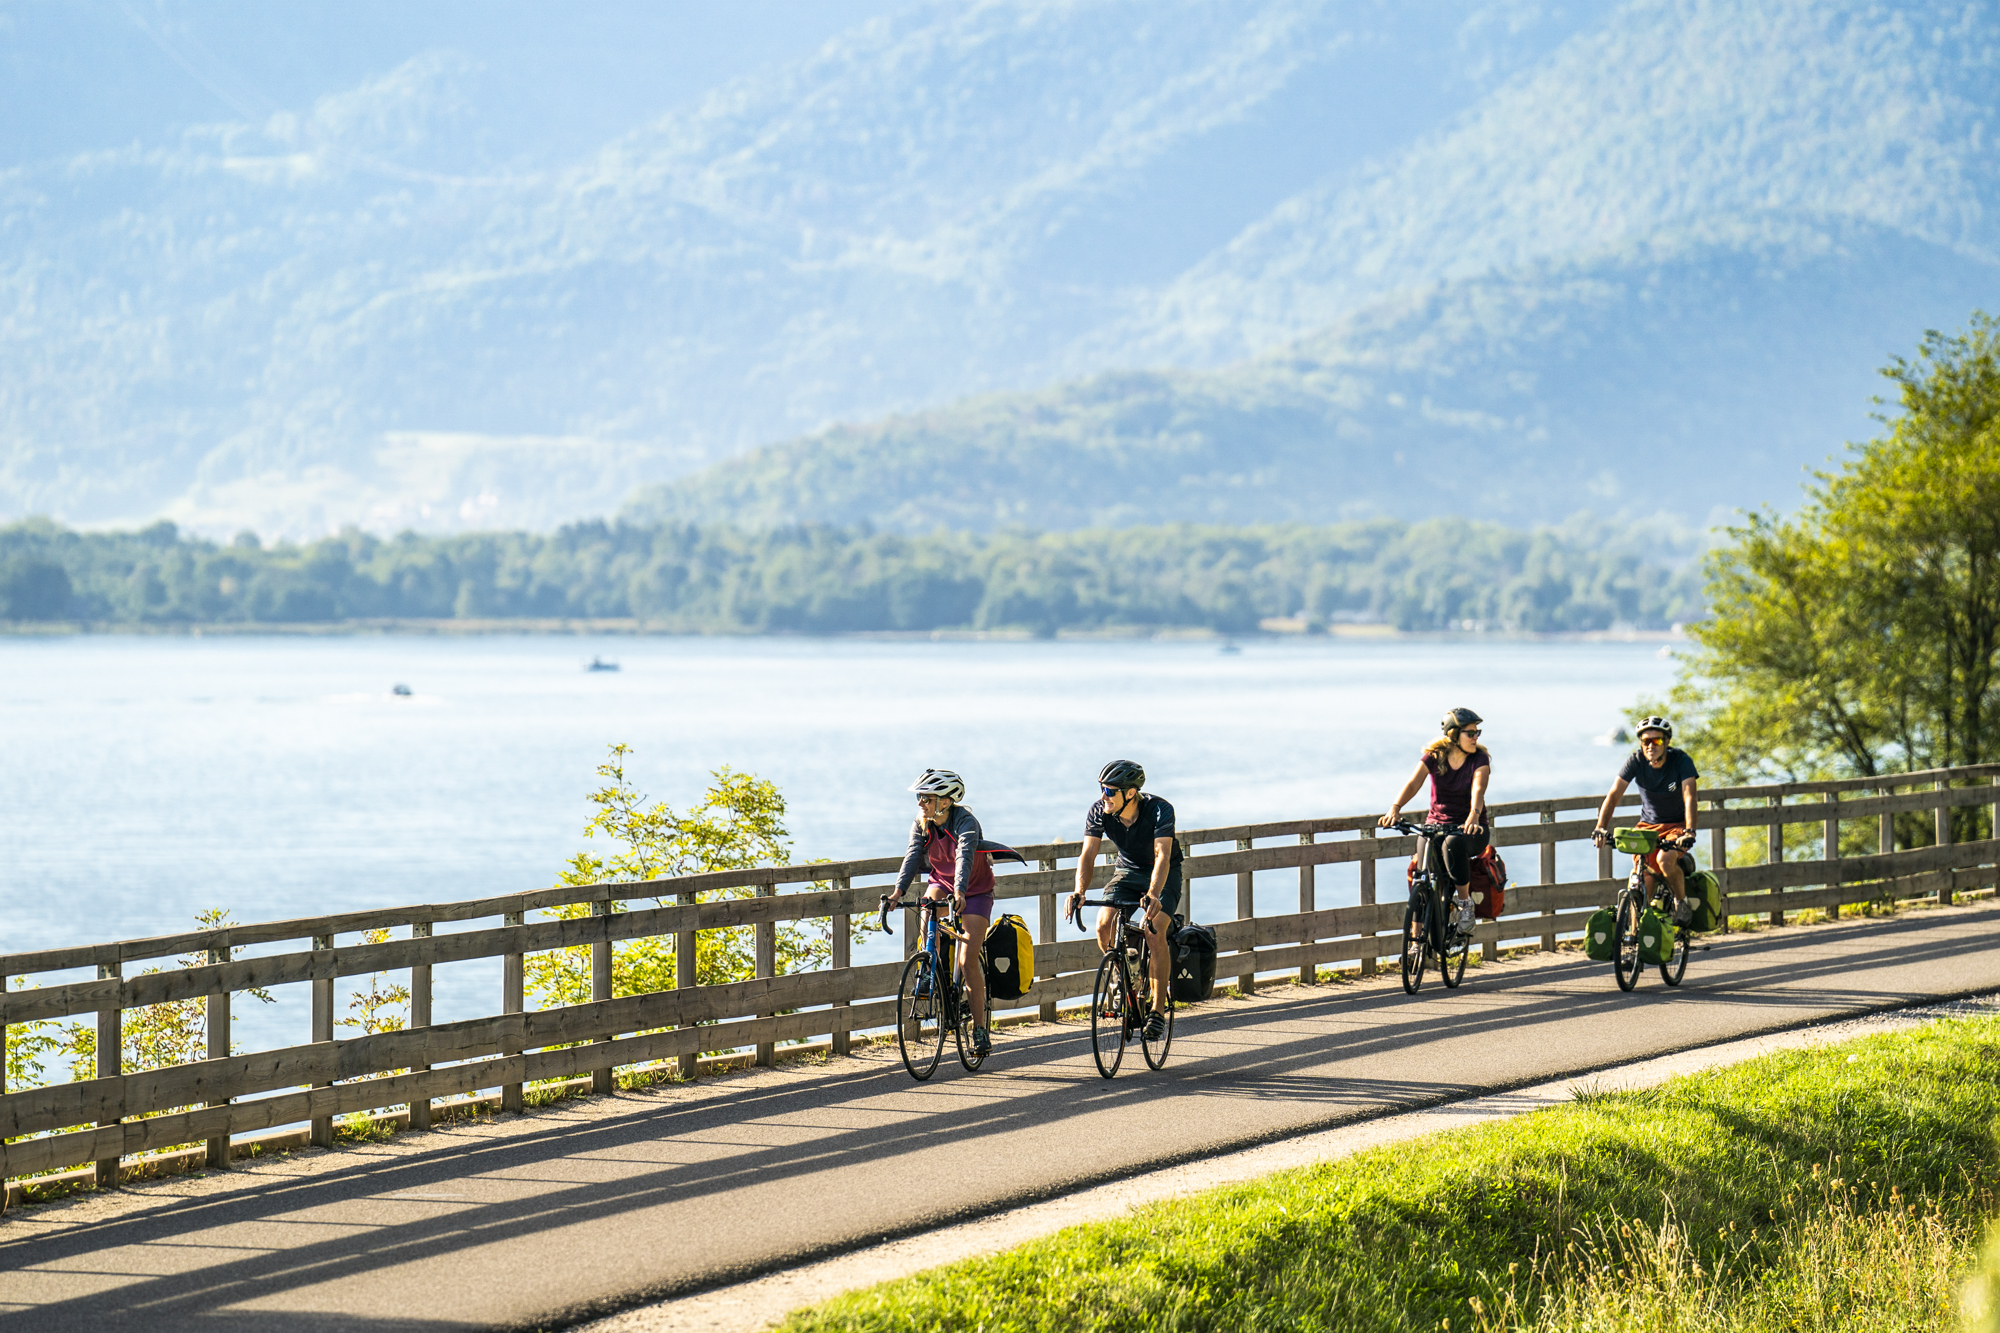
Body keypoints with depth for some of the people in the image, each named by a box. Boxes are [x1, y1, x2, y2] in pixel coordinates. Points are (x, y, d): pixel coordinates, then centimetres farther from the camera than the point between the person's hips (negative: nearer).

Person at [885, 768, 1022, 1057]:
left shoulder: (965, 821, -27)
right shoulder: (921, 825, -12)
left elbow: (964, 856, -42)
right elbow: (913, 857, -24)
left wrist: (959, 892, -59)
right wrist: (899, 890, -41)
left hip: (974, 890, -4)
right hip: (942, 881, 4)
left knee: (968, 961, -12)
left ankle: (980, 1028, -2)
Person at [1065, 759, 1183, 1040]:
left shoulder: (1160, 811, -30)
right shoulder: (1099, 812, -19)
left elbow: (1162, 856, -40)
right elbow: (1088, 854, -22)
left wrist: (1153, 895, -56)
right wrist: (1080, 891, -40)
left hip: (1164, 875, -4)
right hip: (1128, 873, 4)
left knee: (1154, 930, -26)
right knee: (1104, 925, -21)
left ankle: (1158, 1012, -20)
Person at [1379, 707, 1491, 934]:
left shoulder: (1479, 759, -6)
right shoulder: (1433, 756, -2)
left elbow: (1478, 789, -25)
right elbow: (1413, 783, -16)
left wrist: (1474, 815, -46)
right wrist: (1395, 808, -36)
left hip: (1470, 830, -2)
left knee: (1453, 843, -38)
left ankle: (1465, 901, -19)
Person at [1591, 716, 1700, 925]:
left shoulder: (1680, 760, -19)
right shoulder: (1636, 761, -12)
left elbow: (1689, 797, -29)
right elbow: (1614, 795, -18)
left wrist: (1689, 832, -44)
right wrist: (1601, 827, -32)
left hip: (1676, 825, -3)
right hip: (1648, 824, 3)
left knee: (1665, 860, -31)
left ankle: (1682, 903, -5)